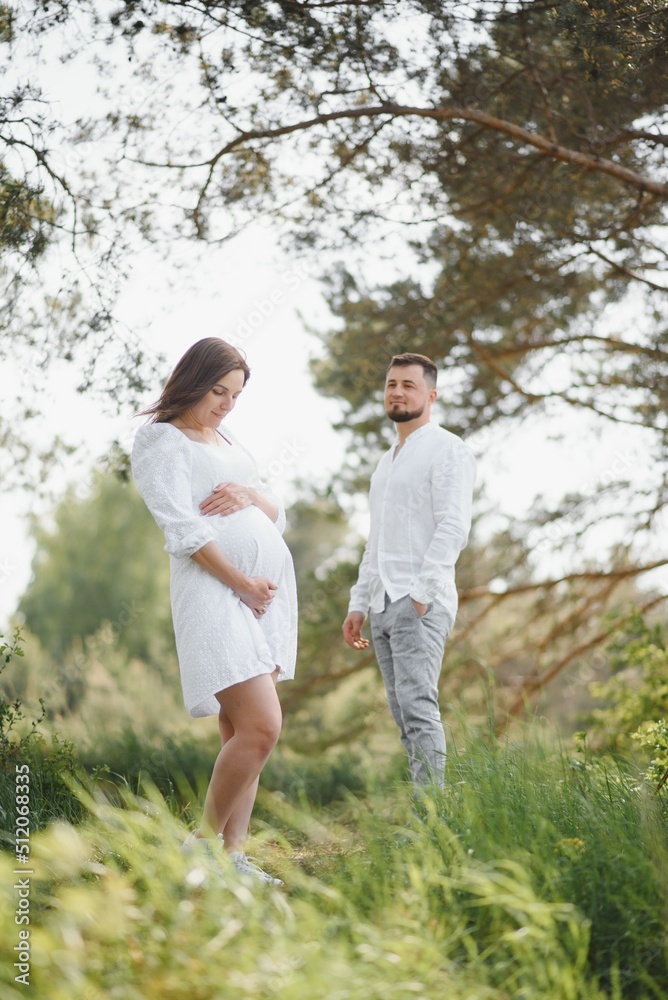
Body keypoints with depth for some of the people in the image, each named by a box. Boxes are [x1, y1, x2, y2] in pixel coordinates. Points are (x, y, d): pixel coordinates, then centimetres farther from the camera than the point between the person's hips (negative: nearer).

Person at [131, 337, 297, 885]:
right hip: (214, 590, -8)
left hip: (272, 586, 8)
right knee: (261, 727, -17)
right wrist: (242, 584, -13)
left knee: (243, 731, 5)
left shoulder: (229, 442, 23)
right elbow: (183, 530, -10)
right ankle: (203, 844, -4)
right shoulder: (161, 439, 0)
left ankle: (233, 853, 8)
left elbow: (278, 519, 18)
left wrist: (251, 495, -4)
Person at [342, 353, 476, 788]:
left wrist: (421, 592, -21)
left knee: (418, 707, -17)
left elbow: (453, 527, -13)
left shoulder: (448, 450, -2)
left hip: (421, 603, -8)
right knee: (404, 716, 5)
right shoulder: (388, 461, 24)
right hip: (383, 604, 8)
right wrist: (359, 604, 19)